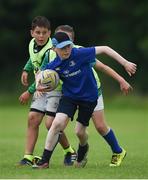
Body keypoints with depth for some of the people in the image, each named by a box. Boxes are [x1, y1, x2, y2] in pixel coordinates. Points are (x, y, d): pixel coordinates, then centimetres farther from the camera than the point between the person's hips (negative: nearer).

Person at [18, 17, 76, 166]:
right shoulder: (32, 44, 1)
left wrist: (29, 92, -18)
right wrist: (26, 70, 11)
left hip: (56, 88, -7)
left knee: (50, 123, -14)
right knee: (33, 118, -5)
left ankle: (69, 152, 8)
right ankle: (28, 156, -3)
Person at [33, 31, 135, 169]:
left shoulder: (80, 54, -25)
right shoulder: (54, 65, -12)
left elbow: (104, 49, -23)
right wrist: (38, 84, -17)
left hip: (89, 97, -2)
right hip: (69, 96, 2)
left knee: (80, 132, 4)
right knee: (57, 123, -17)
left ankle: (83, 148, 43)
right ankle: (45, 160, -7)